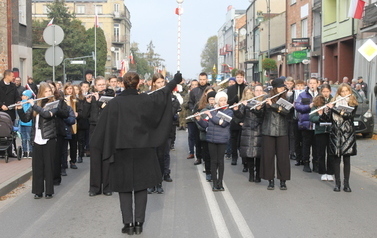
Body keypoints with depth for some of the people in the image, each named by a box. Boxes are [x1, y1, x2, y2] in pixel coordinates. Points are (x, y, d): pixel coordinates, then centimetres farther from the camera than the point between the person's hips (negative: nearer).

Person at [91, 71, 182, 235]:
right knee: (141, 187, 10)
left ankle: (128, 224, 6)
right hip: (143, 149, 1)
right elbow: (163, 93, 12)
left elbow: (104, 127, -3)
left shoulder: (114, 103, -8)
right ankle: (139, 223, 10)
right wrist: (175, 80, 28)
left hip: (121, 150, -1)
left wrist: (99, 147, 11)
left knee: (124, 187, 8)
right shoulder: (146, 100, -5)